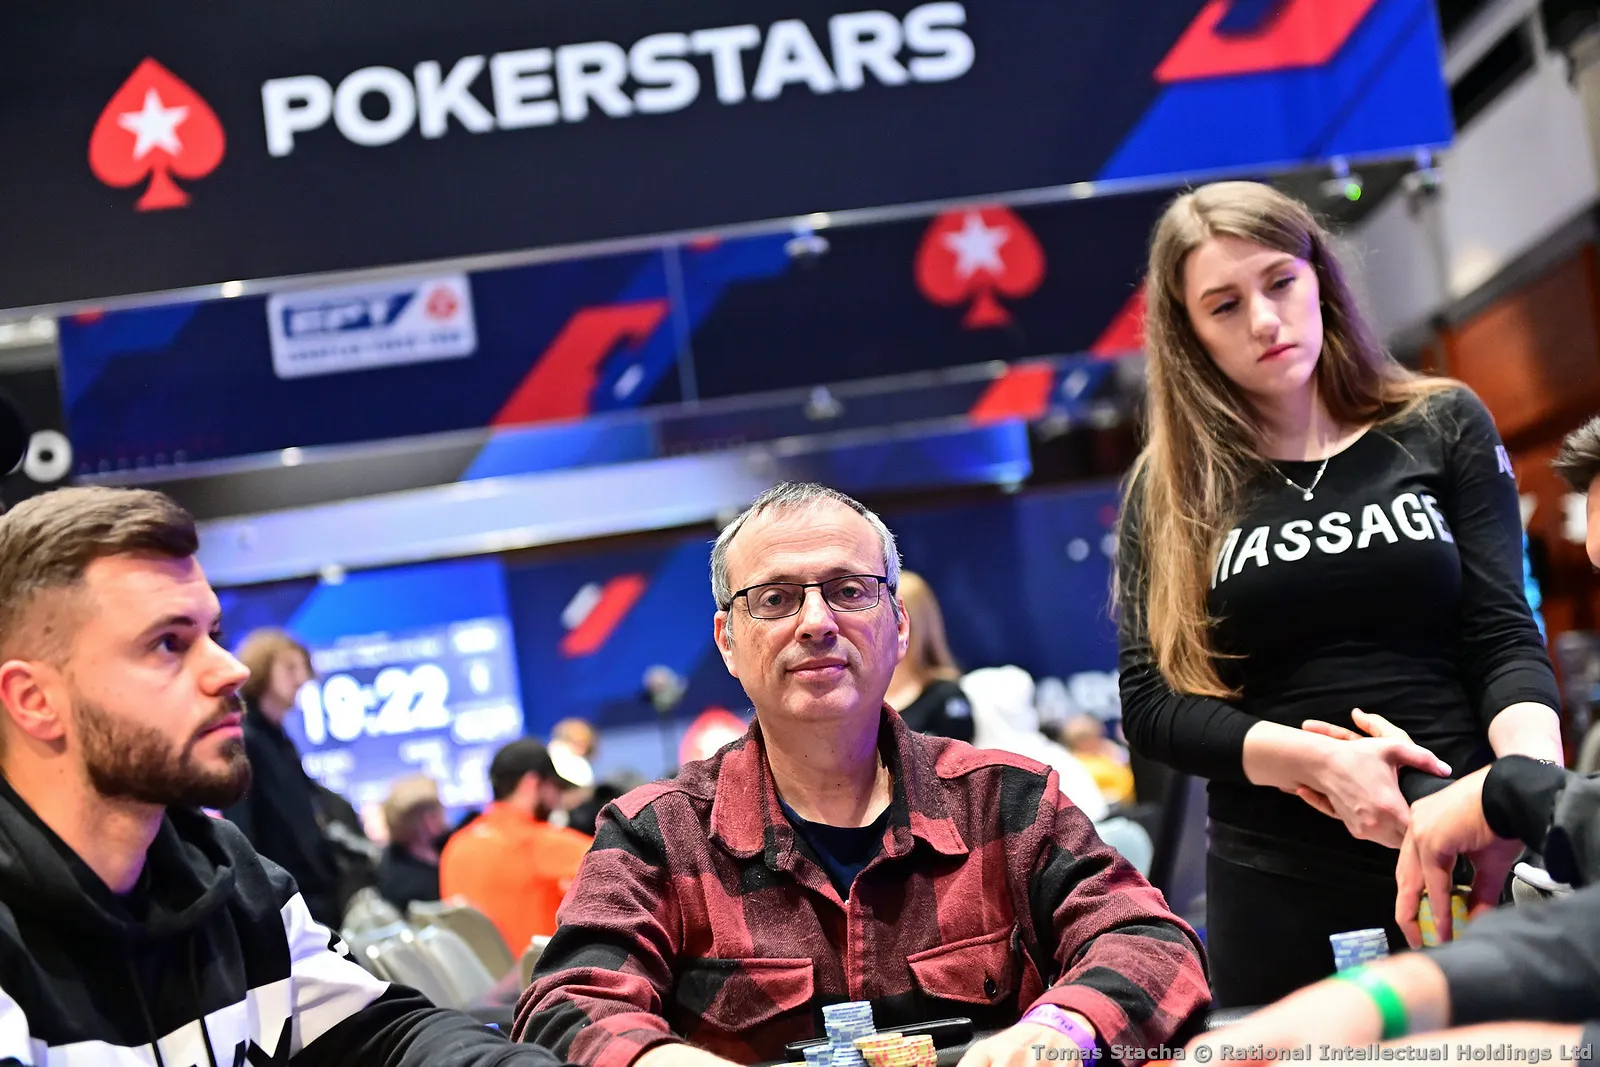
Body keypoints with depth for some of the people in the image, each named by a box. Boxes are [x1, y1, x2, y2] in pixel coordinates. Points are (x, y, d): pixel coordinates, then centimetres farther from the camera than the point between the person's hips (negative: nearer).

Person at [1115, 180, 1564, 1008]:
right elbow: (1148, 705, -2)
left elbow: (1504, 638, -1)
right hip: (1279, 885, 0)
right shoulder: (1170, 490, 5)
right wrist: (1323, 762, -16)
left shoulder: (1444, 428, 5)